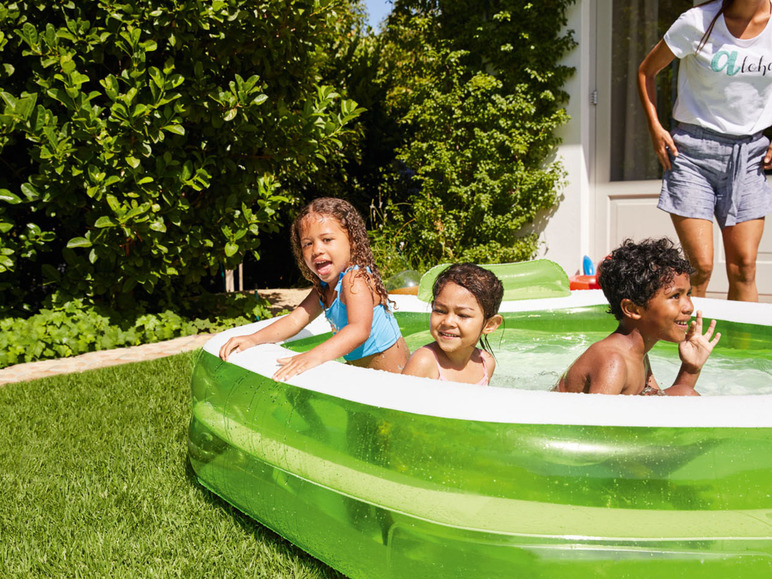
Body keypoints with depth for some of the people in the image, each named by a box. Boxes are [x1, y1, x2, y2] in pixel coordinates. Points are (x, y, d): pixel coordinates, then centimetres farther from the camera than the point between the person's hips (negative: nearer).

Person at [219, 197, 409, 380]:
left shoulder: (355, 279, -24)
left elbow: (360, 330, -40)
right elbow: (295, 320, 1)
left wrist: (314, 356, -54)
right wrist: (253, 339, -14)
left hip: (390, 374, -7)